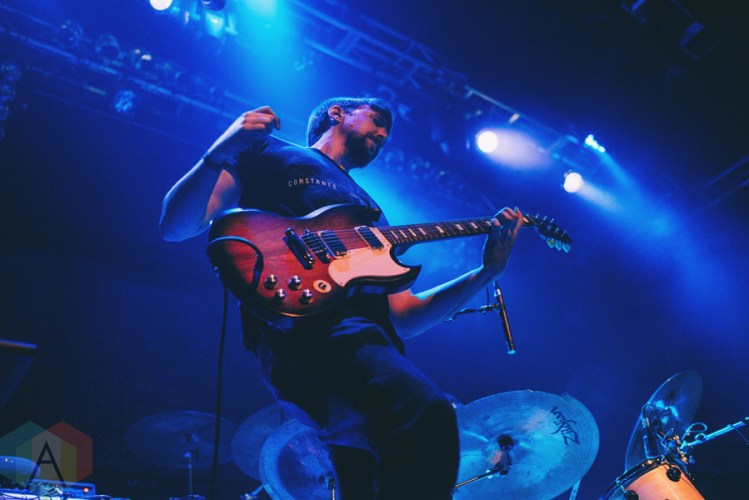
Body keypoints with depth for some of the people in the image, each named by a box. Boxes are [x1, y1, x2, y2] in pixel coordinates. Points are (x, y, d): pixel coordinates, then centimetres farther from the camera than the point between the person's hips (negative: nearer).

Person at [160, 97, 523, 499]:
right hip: (299, 325, -7)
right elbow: (174, 226, 7)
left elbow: (404, 318, 24)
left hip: (365, 334, 7)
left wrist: (486, 271, 13)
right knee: (428, 416, -30)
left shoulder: (368, 211, 34)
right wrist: (219, 155, -13)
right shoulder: (270, 153, 18)